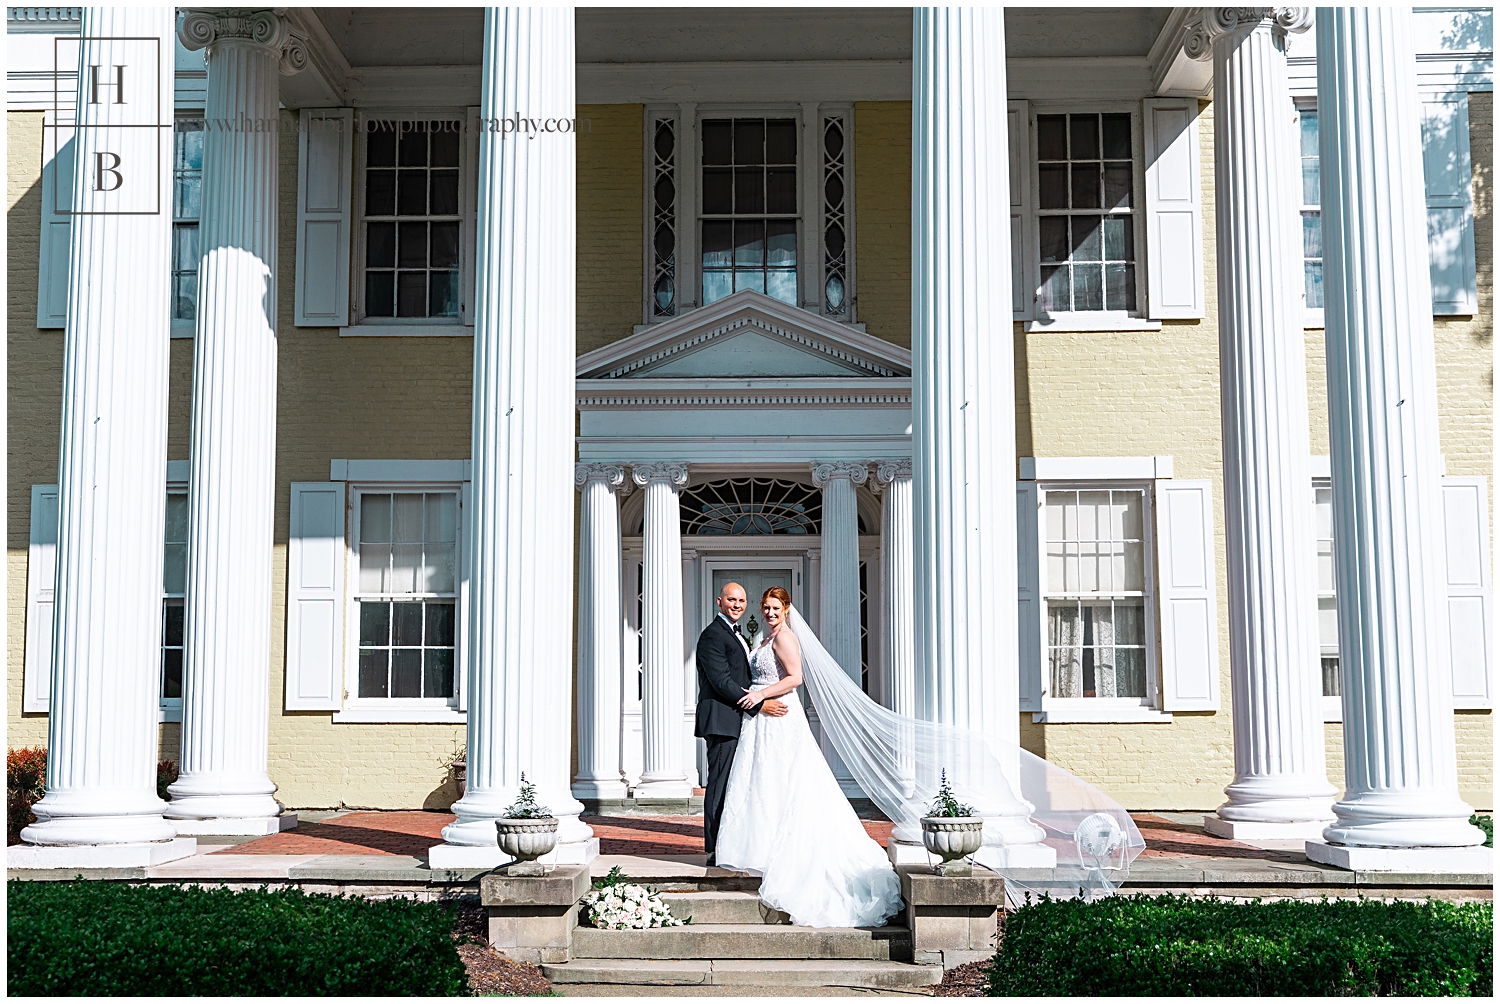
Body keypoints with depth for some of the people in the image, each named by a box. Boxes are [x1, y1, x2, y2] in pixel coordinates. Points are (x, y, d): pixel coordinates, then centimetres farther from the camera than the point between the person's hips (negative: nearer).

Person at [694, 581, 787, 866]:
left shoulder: (734, 635, 22)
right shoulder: (713, 636, -11)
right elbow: (722, 682, -19)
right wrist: (759, 704, -19)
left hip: (735, 722, 10)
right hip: (721, 721, -10)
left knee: (732, 786, 11)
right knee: (720, 784, -8)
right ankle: (716, 851, -6)